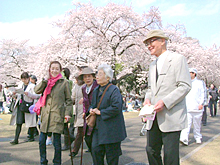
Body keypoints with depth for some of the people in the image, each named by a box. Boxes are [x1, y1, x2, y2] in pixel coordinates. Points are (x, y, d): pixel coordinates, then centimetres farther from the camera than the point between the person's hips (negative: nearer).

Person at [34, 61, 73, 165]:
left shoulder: (64, 82, 3)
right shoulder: (46, 82, 11)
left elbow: (69, 100, 5)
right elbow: (36, 90, -5)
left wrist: (67, 113, -6)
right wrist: (46, 79, -6)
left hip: (57, 115, -3)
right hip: (45, 114, 3)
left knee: (57, 143, 2)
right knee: (41, 141, 8)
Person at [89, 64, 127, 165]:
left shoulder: (114, 90, -13)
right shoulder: (96, 90, 13)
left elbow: (116, 108, -23)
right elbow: (93, 104, 25)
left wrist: (100, 112, -17)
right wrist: (91, 109, 0)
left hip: (111, 129, -7)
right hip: (98, 128, 7)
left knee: (111, 155, 4)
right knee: (95, 150, 7)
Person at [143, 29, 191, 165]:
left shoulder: (177, 59, -4)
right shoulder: (152, 65, 20)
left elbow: (185, 86, -12)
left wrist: (165, 102, -20)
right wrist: (147, 99, 2)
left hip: (171, 117, -7)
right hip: (155, 118, 7)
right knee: (151, 151, 11)